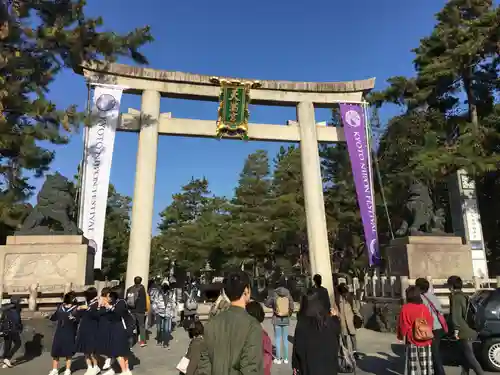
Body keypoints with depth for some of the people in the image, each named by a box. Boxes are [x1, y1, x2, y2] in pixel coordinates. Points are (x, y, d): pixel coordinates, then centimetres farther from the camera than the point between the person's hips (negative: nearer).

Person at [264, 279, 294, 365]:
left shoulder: (274, 294, -11)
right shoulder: (288, 295, -8)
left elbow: (267, 303, -6)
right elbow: (292, 308, -6)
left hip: (277, 319, -2)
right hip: (286, 319, 2)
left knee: (278, 339, 9)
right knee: (285, 339, 14)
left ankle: (278, 359, 14)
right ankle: (285, 358, 20)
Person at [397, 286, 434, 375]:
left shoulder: (405, 308, -13)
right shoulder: (424, 307, -4)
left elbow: (403, 324, -7)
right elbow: (430, 323, 5)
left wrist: (401, 336, 10)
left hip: (412, 340, -3)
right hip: (426, 340, 3)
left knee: (411, 365, 6)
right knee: (426, 364, 15)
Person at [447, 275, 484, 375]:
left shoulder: (455, 297, -16)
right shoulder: (462, 296, 13)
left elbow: (456, 315, -22)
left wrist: (456, 329, -16)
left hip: (464, 332, -10)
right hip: (467, 330, 10)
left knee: (470, 357, -3)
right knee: (465, 356, 16)